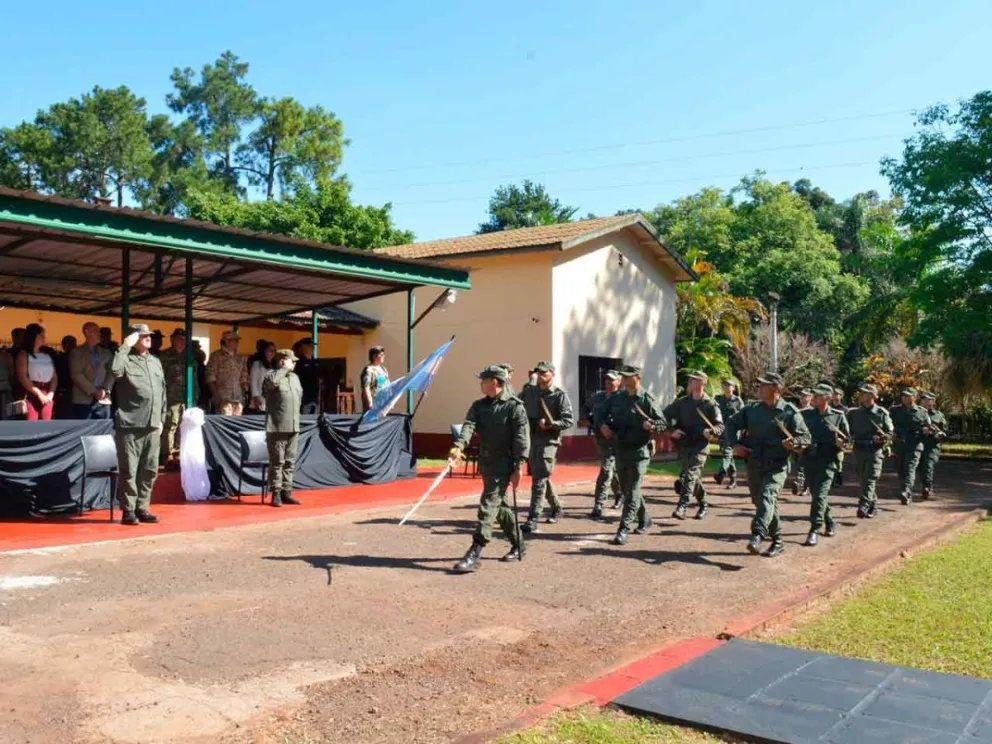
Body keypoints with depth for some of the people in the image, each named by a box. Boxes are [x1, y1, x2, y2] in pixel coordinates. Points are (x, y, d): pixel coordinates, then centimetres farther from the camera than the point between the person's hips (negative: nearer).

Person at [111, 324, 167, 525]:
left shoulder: (156, 362, 17)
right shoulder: (126, 360, -2)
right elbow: (114, 370, -26)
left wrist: (161, 418, 16)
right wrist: (126, 345, -17)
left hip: (152, 426, 6)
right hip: (130, 425, -6)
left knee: (150, 470, 8)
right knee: (129, 470, -2)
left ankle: (142, 508, 17)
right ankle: (128, 510, 6)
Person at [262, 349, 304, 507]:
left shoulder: (295, 377, 16)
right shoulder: (272, 374, -5)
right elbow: (271, 381, -29)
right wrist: (285, 369, -16)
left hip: (293, 426, 7)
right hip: (277, 427, -7)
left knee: (290, 462, 9)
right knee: (277, 461, -3)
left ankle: (286, 492, 16)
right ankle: (276, 494, 3)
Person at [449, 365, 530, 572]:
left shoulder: (514, 406, -10)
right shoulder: (479, 406, 8)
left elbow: (521, 439, -13)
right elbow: (469, 425, -9)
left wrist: (518, 468, -18)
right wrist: (459, 446, -28)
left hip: (504, 464, -7)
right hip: (486, 463, 7)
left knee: (488, 505, -12)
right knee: (500, 505, 17)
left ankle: (474, 554, -14)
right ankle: (518, 544, 34)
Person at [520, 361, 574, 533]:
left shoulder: (560, 395, -7)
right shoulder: (528, 391, 8)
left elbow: (569, 420, -10)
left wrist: (550, 424, -23)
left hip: (548, 440, -6)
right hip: (530, 438, 6)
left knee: (539, 479, -10)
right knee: (541, 477, 17)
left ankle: (533, 519, -9)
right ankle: (556, 508, 36)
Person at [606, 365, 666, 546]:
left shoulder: (647, 399, -8)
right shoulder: (616, 398, 7)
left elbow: (662, 422, -7)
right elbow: (602, 414, 21)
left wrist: (652, 425, -27)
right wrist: (604, 425, 2)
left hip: (639, 451, -6)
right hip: (620, 450, 7)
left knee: (632, 492, -8)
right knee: (625, 490, 16)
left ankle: (624, 529, -9)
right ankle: (644, 519, 35)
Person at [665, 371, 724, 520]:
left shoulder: (710, 404, -4)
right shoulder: (682, 402, 7)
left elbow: (720, 425, -5)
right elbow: (665, 414, 10)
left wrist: (711, 431, -26)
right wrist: (671, 430, -5)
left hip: (700, 446, -5)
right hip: (683, 445, 5)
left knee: (690, 474, -16)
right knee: (694, 477, 14)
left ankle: (682, 506, -22)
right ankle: (703, 505, 31)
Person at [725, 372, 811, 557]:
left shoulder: (790, 412, -6)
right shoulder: (752, 408, 7)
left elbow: (806, 437, -4)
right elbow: (732, 423, 17)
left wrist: (794, 443, -25)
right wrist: (735, 443, 3)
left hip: (777, 465, -5)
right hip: (754, 464, 6)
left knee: (767, 497, -24)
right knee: (759, 501, 12)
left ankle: (757, 536, -38)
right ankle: (777, 542, 26)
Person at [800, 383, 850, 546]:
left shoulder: (838, 416, 0)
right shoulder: (806, 414, 5)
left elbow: (847, 438, 3)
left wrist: (842, 442, -16)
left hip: (827, 461, -4)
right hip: (809, 459, 4)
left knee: (819, 495, -12)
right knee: (816, 494, 15)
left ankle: (814, 530, -12)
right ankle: (830, 523, 35)